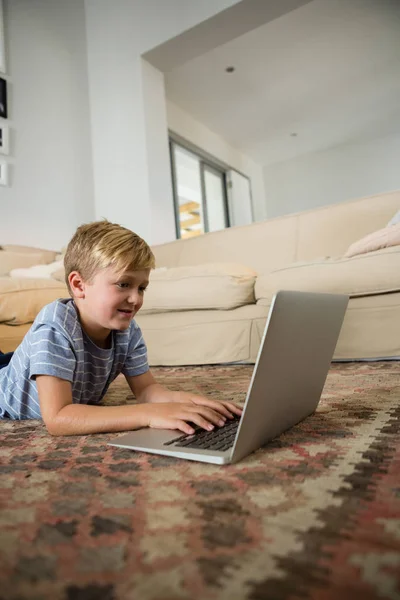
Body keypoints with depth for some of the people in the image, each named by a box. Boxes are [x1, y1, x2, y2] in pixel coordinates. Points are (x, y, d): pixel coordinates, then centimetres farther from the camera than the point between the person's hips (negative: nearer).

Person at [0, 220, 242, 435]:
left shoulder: (128, 329, -21)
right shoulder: (55, 326, -37)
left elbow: (146, 388, -15)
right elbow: (57, 418, -42)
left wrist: (179, 399, -36)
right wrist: (150, 414, -49)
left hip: (73, 409, 5)